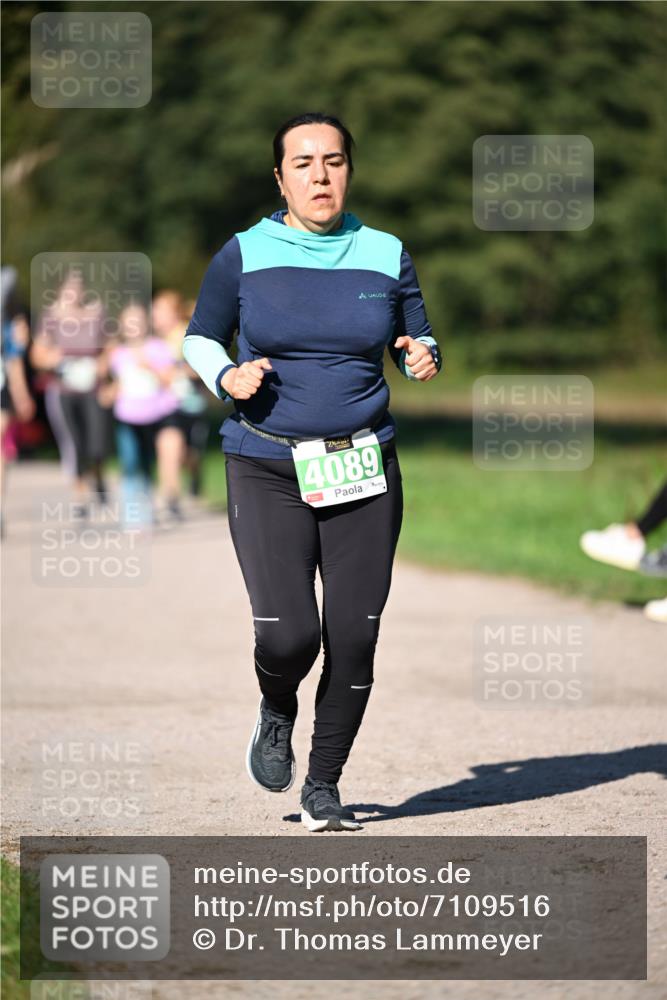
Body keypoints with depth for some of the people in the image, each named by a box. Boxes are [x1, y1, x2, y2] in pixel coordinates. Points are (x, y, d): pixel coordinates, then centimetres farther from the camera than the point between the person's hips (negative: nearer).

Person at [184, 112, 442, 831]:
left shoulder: (386, 257, 5)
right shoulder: (244, 256, -1)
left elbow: (416, 345, 16)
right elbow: (199, 337, 11)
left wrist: (424, 359, -8)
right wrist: (227, 377, -9)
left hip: (364, 473, 2)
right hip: (267, 471, -2)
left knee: (353, 637, -2)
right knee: (288, 636, -15)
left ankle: (323, 786, 17)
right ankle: (276, 713, 22)